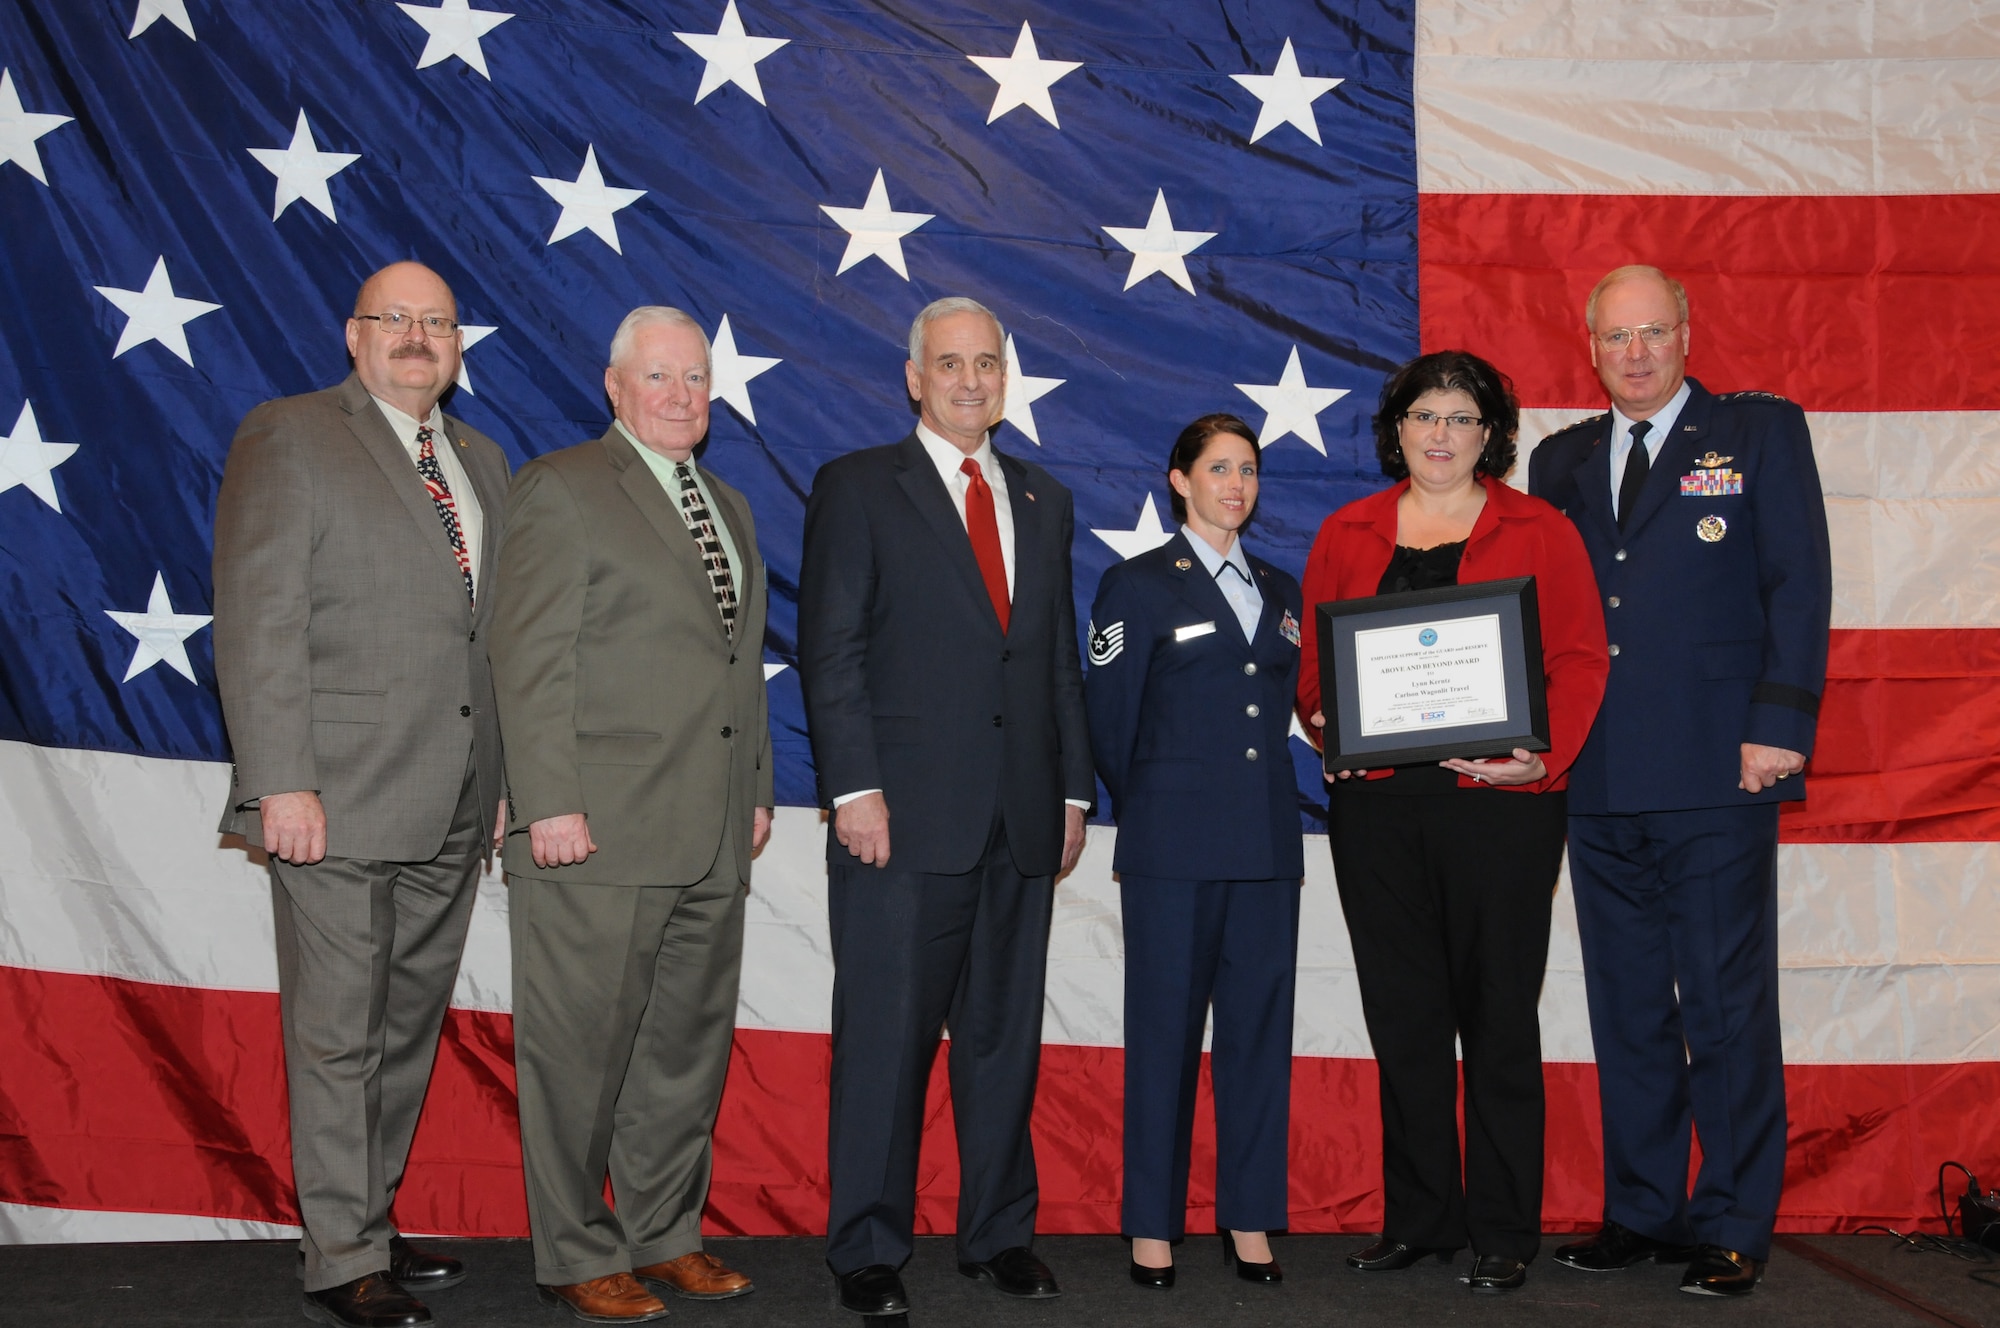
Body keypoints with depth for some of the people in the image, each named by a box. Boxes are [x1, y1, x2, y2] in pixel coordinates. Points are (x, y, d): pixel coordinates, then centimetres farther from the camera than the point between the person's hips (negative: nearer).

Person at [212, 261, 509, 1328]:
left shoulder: (481, 460, 17)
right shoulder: (287, 437, -3)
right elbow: (257, 624, -10)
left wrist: (502, 778, 12)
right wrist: (281, 784, -16)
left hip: (450, 811, 7)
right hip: (338, 800, -6)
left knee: (408, 1030, 14)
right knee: (338, 1038, 0)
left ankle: (372, 1226, 28)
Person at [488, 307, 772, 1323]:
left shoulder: (730, 507, 20)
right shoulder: (561, 487, -2)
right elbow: (531, 658, -9)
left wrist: (757, 786, 16)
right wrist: (550, 803, -16)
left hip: (712, 839, 7)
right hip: (600, 832, -7)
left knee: (689, 1044, 13)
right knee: (580, 1050, 1)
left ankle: (664, 1235, 26)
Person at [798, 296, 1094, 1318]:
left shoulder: (1044, 500, 17)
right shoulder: (856, 487, 3)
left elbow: (1061, 655, 17)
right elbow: (830, 649, -4)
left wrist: (1073, 789, 11)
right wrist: (855, 788, -12)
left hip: (1023, 821, 5)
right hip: (905, 814, -4)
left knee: (1006, 1035, 11)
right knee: (886, 1037, 0)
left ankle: (998, 1233, 24)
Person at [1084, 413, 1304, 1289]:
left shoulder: (1281, 592, 16)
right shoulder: (1138, 585, 2)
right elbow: (1108, 723, 3)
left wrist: (1261, 801, 14)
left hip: (1267, 841, 5)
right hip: (1173, 845, -4)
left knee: (1260, 1022, 6)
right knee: (1165, 1027, 0)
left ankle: (1250, 1218, 16)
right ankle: (1153, 1225, 11)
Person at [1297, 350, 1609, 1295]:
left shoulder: (1540, 532, 6)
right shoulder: (1346, 535, 13)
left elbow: (1579, 659, 0)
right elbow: (1313, 658, 13)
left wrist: (1544, 754, -14)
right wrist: (1322, 720, -7)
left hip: (1501, 801, -2)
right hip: (1376, 802, 3)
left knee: (1498, 1017, 3)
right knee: (1402, 1015, 8)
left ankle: (1502, 1232, 15)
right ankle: (1417, 1218, 20)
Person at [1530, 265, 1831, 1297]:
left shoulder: (1761, 431, 5)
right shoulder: (1561, 462, 16)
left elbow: (1799, 583, -2)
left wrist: (1780, 723, -12)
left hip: (1715, 780, -4)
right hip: (1598, 786, 5)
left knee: (1727, 1009, 1)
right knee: (1626, 1009, 12)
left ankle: (1731, 1227, 13)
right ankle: (1639, 1211, 23)